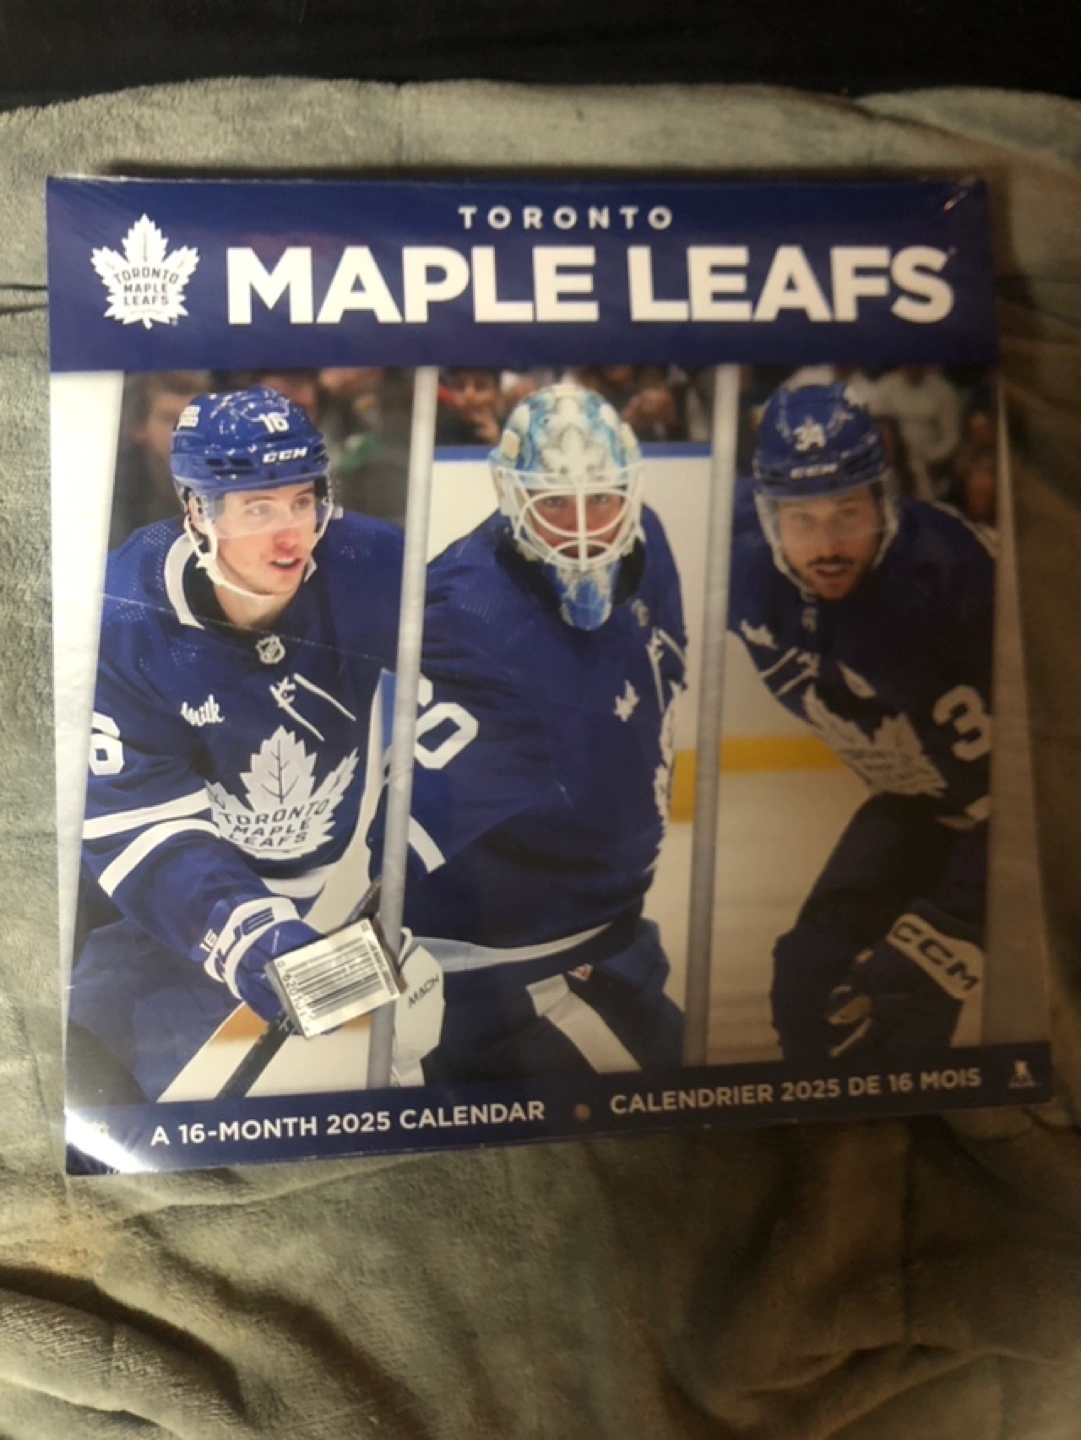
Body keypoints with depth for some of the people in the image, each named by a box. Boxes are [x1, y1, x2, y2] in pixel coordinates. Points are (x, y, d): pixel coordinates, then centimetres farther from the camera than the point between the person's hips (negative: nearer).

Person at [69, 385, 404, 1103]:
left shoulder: (371, 569, -17)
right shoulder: (124, 620, -16)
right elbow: (137, 824, -19)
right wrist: (243, 933, -34)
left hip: (368, 888, 1)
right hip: (196, 911, 0)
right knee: (80, 1058, -12)